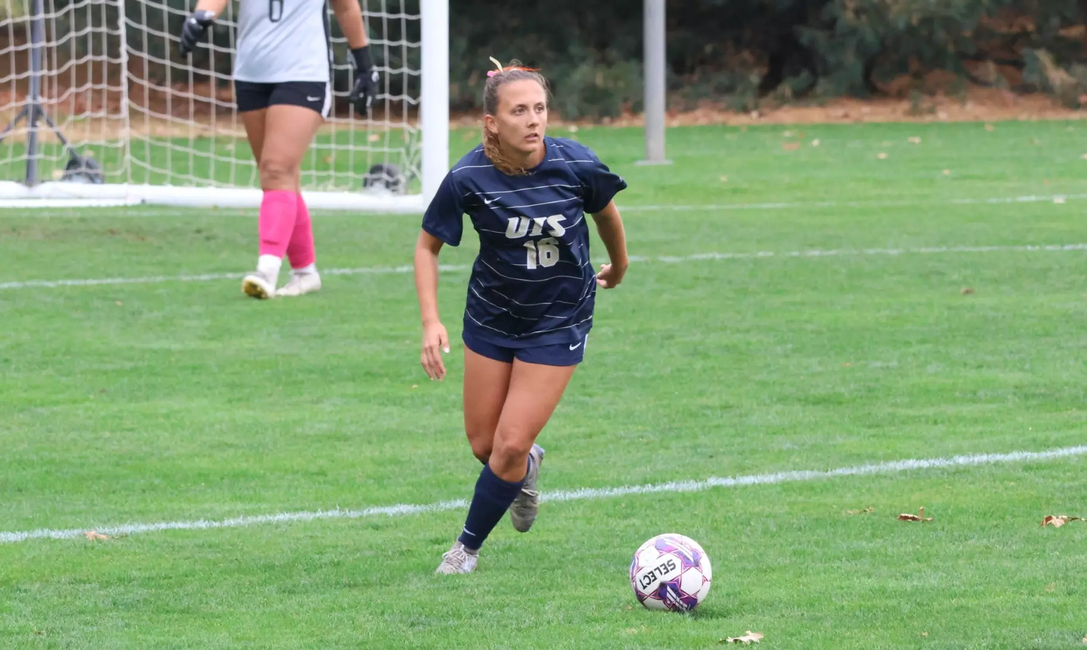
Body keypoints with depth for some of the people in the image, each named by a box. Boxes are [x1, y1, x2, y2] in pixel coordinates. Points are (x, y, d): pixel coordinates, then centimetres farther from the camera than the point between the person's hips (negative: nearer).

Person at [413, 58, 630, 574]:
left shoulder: (576, 166, -21)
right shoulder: (469, 178, -20)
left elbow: (606, 212, 3)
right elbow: (427, 245, -5)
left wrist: (618, 268, 20)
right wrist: (430, 321, -16)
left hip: (558, 322, -2)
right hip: (491, 318, 2)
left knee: (511, 446, -7)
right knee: (484, 446, 9)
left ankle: (467, 547, 15)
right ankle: (526, 468, 46)